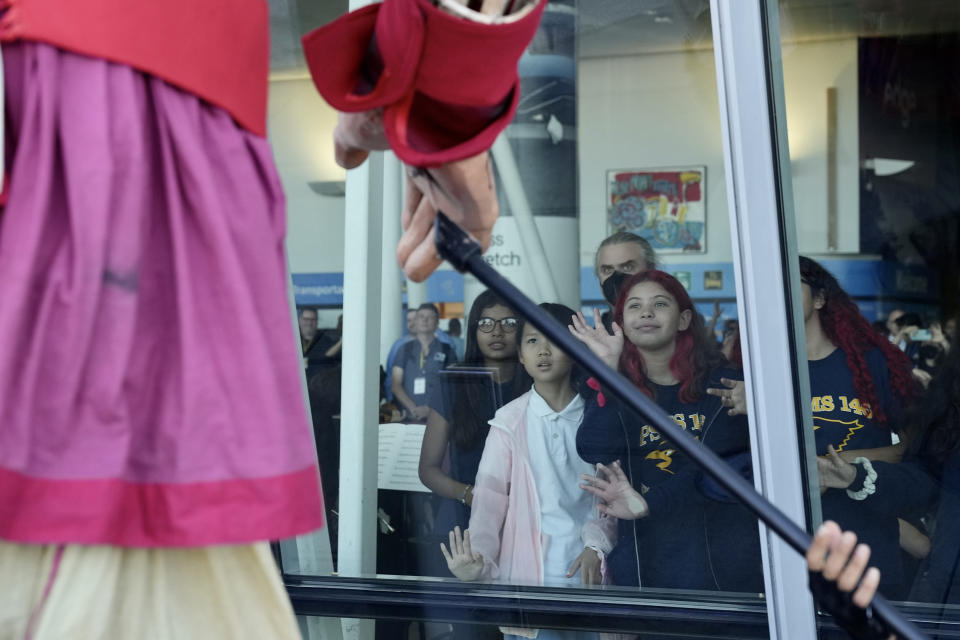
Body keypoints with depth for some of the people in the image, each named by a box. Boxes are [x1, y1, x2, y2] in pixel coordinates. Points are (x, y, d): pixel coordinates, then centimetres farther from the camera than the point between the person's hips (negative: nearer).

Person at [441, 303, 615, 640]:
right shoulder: (510, 421, -3)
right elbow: (490, 498, -7)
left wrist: (597, 544, -11)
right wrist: (478, 558, -21)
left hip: (589, 572, 1)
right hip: (529, 574, -1)